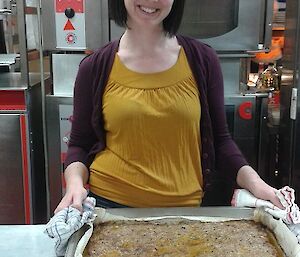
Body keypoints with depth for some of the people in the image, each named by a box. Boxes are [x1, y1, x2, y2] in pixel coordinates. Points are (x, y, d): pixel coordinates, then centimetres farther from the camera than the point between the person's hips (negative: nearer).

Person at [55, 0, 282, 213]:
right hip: (109, 202, 0)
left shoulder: (202, 59, -2)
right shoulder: (95, 67, -3)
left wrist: (253, 181, -11)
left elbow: (219, 140, 4)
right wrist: (75, 183, -15)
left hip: (186, 204, 1)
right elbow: (80, 144, 4)